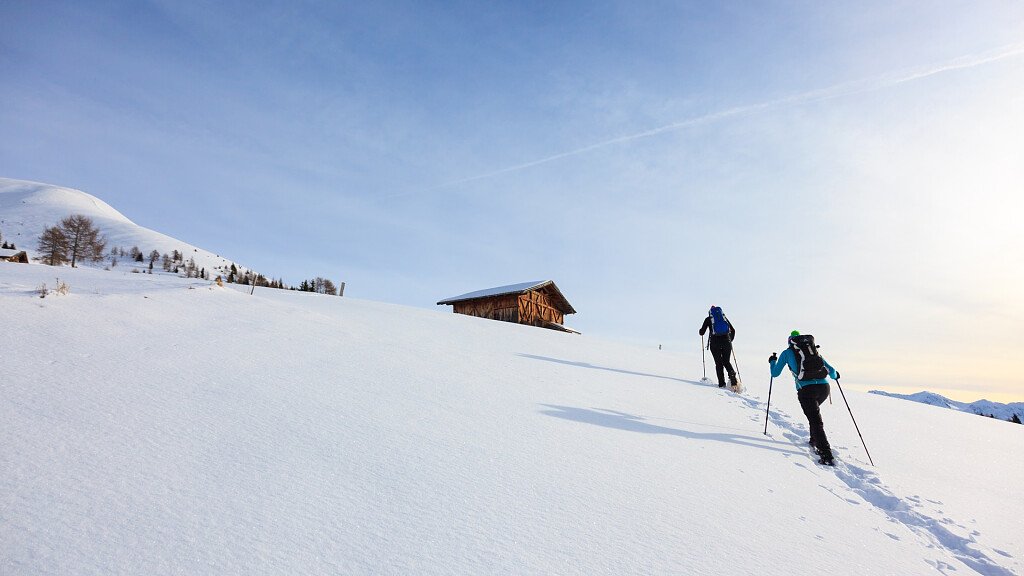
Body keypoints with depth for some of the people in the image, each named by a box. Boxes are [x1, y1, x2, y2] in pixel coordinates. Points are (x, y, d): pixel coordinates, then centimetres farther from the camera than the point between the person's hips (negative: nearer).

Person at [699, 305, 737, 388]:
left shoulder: (708, 319, 11)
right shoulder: (724, 317, 19)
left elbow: (702, 332, 7)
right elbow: (733, 330, 19)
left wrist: (701, 331, 31)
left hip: (715, 342, -2)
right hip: (726, 341, 2)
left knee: (718, 363, 7)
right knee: (726, 361, 13)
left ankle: (721, 383, 0)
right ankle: (732, 375, -13)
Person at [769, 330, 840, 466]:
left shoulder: (787, 352, 14)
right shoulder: (814, 350, 22)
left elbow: (775, 374, 18)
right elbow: (831, 371, 22)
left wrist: (772, 362, 37)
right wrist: (835, 375, 46)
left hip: (806, 389, -5)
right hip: (824, 387, 5)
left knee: (816, 422, -4)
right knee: (814, 411, 32)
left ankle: (827, 456, -12)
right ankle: (815, 441, 34)